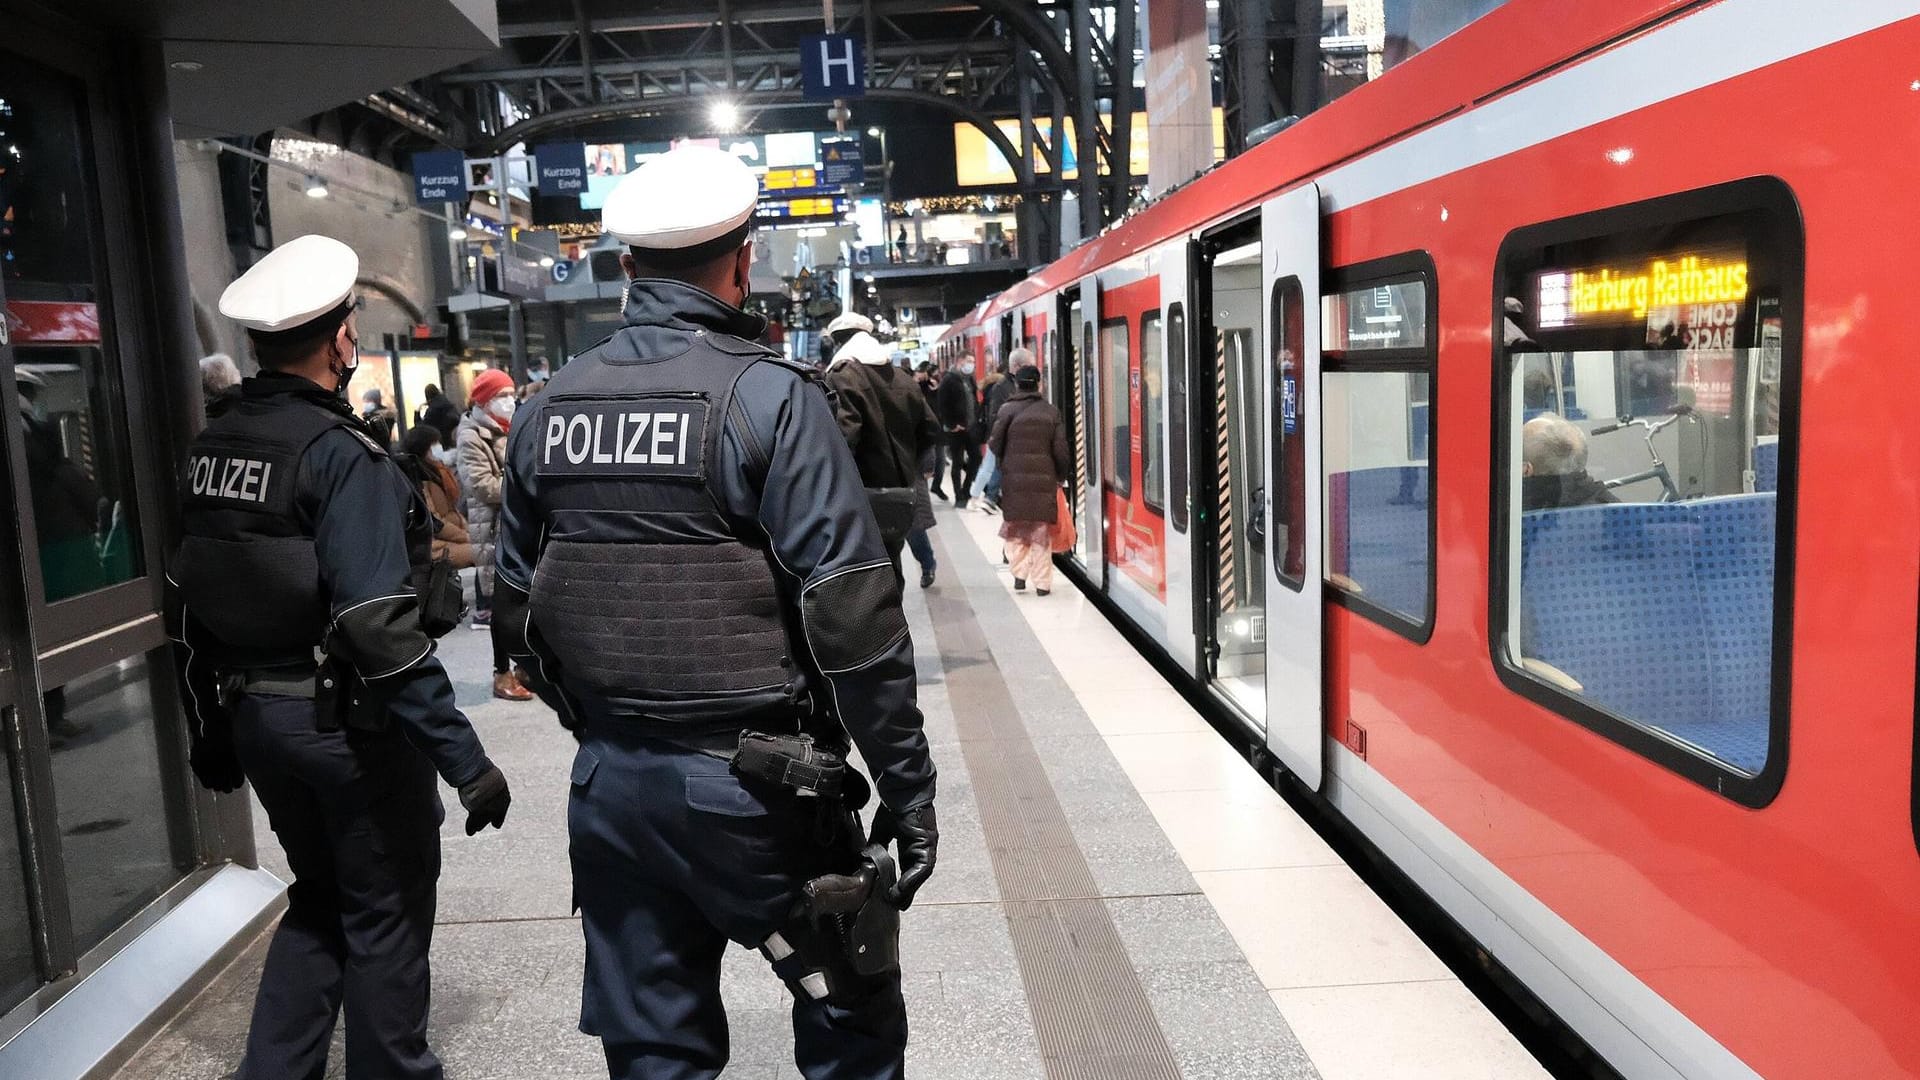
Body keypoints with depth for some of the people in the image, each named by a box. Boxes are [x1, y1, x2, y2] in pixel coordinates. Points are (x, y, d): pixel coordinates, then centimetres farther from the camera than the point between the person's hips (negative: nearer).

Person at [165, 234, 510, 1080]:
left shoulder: (212, 446, 5)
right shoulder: (340, 451, -19)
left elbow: (186, 604, 11)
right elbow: (380, 627, -26)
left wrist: (210, 733, 22)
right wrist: (465, 760, -23)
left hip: (253, 716, 8)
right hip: (346, 720, -7)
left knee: (318, 899, 24)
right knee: (387, 914, 10)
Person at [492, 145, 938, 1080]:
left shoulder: (551, 406, 6)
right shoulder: (767, 396, -12)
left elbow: (520, 606, 13)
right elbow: (851, 614, -17)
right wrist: (906, 785, -10)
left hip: (608, 783, 6)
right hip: (750, 783, -5)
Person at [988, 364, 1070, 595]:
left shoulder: (1008, 410, -4)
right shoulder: (1052, 412, 3)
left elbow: (995, 445, -3)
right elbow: (1060, 450, 2)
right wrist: (1060, 476, 15)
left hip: (1014, 479, -1)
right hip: (1044, 480, 2)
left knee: (1014, 528, 13)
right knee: (1042, 532, 8)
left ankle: (1020, 574, 4)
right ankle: (1042, 582, 10)